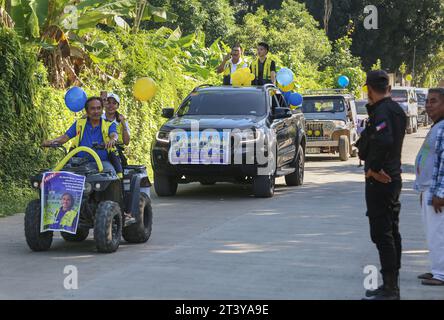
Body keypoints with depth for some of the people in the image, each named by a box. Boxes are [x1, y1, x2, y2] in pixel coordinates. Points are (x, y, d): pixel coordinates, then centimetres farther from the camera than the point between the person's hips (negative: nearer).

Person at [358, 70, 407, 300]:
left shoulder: (382, 112, -18)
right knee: (391, 232, 15)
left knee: (382, 234, -7)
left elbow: (383, 141, -35)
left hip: (379, 180, -10)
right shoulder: (396, 109, 12)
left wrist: (373, 168, -23)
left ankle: (389, 289, -7)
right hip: (393, 177, 10)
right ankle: (392, 286, 23)